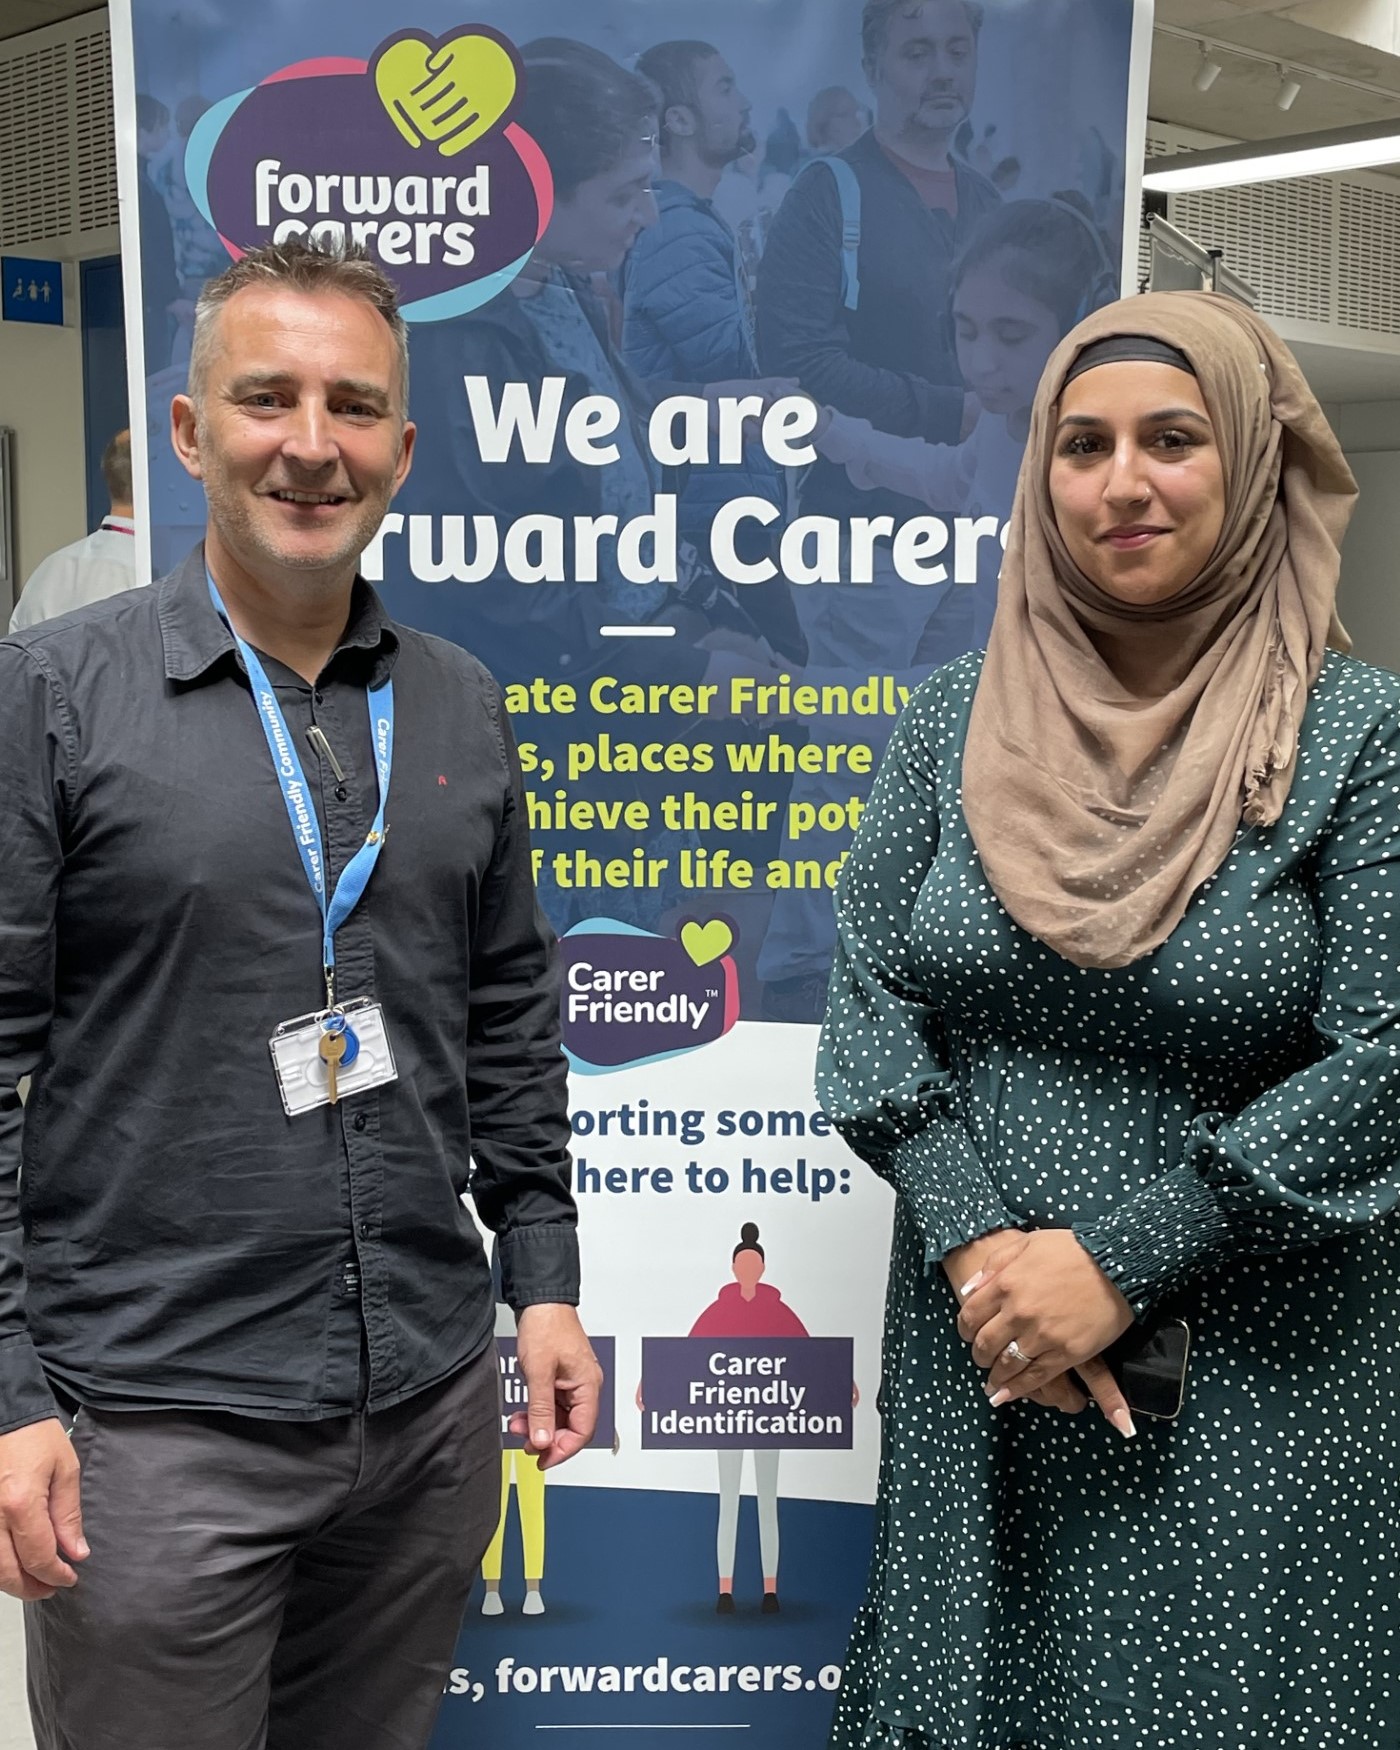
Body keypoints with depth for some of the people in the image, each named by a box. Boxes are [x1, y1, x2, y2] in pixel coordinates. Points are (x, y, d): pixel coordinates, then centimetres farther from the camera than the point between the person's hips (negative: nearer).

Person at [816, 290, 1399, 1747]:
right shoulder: (957, 718, 0)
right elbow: (870, 989, -1)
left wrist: (1118, 1264, -17)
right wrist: (974, 1243, -12)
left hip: (1251, 1367, -2)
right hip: (975, 1342, 3)